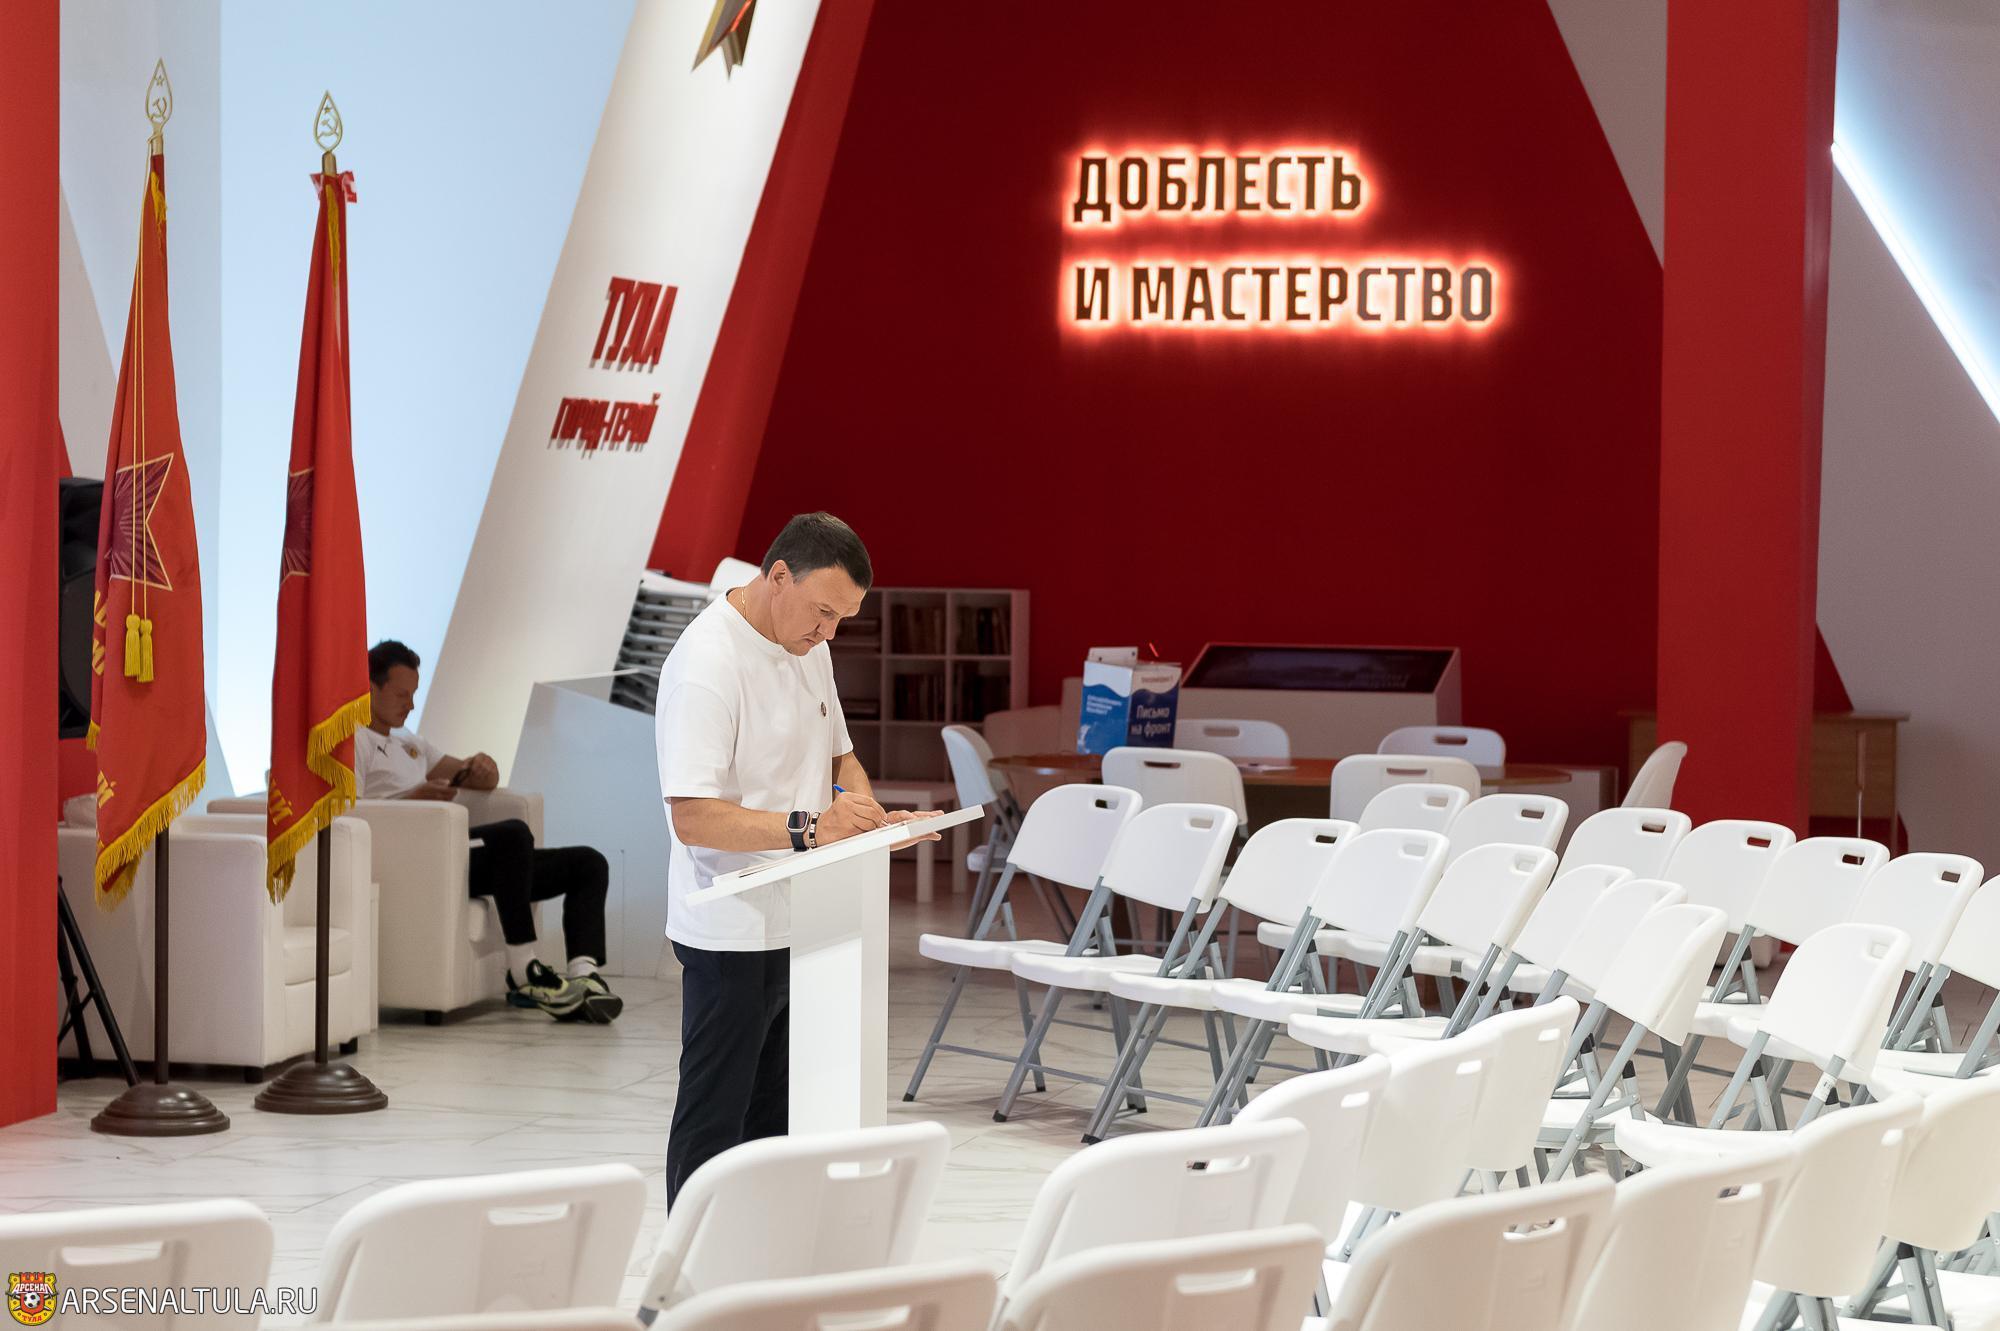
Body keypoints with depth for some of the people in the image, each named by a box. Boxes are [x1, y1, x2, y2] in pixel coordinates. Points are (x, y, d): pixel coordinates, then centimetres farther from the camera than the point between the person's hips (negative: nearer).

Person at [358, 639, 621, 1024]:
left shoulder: (409, 743, 31)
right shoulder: (351, 739, 3)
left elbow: (485, 781, 30)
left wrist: (480, 768, 5)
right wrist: (418, 797, -21)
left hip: (457, 856, 10)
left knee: (588, 863, 0)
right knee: (513, 833, -37)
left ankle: (584, 975, -25)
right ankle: (524, 973, -34)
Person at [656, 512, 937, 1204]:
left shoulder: (809, 649, 10)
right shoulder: (707, 661, -19)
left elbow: (838, 752, 25)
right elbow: (693, 816, -25)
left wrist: (864, 808, 3)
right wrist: (806, 828, -33)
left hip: (799, 926, 9)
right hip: (730, 933, -9)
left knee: (776, 1120, 13)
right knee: (714, 1122, -2)